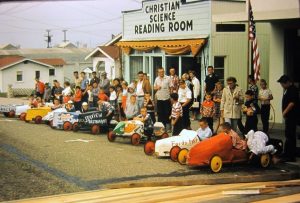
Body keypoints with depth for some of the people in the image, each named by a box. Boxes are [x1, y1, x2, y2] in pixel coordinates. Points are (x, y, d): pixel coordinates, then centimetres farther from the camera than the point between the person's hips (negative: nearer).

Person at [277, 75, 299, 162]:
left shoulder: (293, 89, -15)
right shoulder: (288, 89, 16)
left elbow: (292, 103, -22)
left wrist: (285, 112, -17)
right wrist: (285, 113, 16)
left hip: (292, 116, -10)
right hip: (289, 116, 10)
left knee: (289, 135, -10)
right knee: (290, 135, 14)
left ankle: (289, 156, -9)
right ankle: (291, 155, 21)